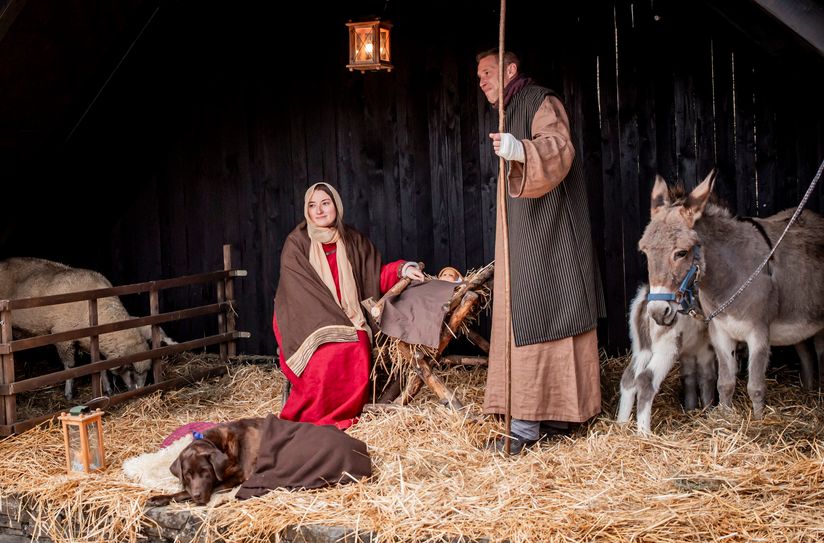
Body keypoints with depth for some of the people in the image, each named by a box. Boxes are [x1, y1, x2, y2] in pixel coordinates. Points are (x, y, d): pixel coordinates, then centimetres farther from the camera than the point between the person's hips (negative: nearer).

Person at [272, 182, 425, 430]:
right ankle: (311, 419, -17)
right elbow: (300, 294, -11)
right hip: (306, 321, -3)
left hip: (348, 320, 3)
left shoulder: (354, 241, 8)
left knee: (358, 354, -29)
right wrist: (337, 324, -18)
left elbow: (376, 277, 11)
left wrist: (402, 269, -10)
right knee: (331, 354, -33)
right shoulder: (296, 245, -3)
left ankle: (342, 414, -13)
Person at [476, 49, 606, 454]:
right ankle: (557, 410, 11)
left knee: (535, 316, -13)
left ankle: (529, 421, -13)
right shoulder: (513, 112, 22)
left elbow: (560, 146, -28)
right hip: (527, 236, 10)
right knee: (527, 314, 7)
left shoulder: (540, 102, -7)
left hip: (547, 235, -10)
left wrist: (522, 151, -45)